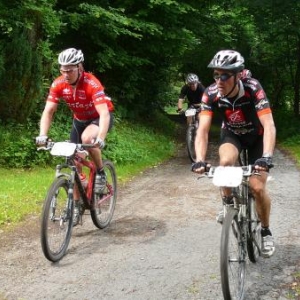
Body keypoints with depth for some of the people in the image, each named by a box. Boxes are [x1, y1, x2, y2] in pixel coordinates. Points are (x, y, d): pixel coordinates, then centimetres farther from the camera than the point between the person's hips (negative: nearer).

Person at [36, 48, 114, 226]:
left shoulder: (91, 84, -33)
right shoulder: (58, 84, -19)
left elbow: (104, 113, -41)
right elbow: (48, 111, -18)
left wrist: (100, 138, -56)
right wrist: (43, 135, -34)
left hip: (100, 117, -5)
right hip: (80, 120, 5)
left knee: (87, 139, -37)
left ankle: (101, 173, -10)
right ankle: (76, 206, 11)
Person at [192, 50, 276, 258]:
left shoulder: (253, 88, -34)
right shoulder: (211, 94, -27)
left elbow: (269, 125, -41)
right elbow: (203, 130, -31)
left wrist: (267, 157, -56)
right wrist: (200, 160, -47)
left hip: (256, 136, -1)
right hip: (232, 134, 2)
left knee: (258, 187, -12)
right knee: (226, 161, -33)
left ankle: (266, 231, 14)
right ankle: (228, 202, -3)